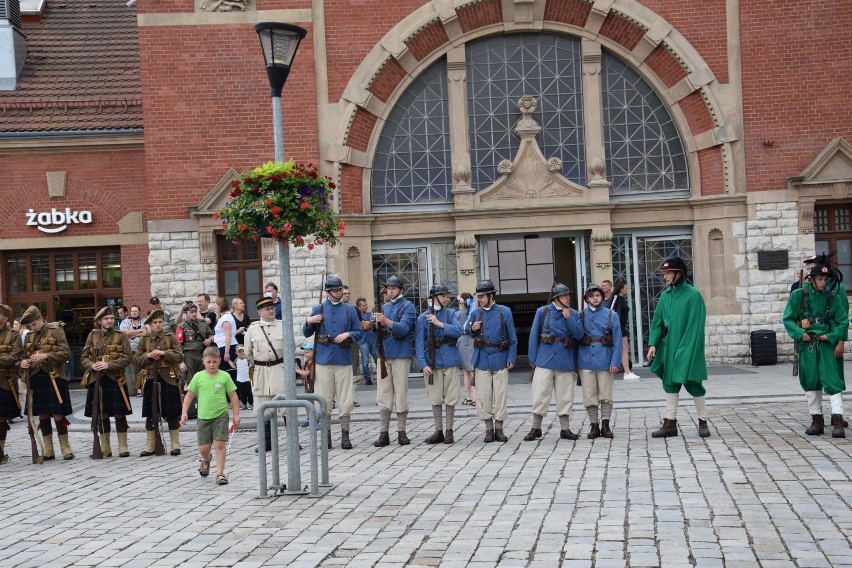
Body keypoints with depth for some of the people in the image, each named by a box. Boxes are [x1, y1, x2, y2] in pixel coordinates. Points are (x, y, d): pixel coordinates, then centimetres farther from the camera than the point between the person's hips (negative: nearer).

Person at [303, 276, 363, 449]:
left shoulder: (349, 309, 8)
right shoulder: (318, 309, 6)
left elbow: (358, 332, 9)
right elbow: (307, 333, 11)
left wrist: (348, 334, -10)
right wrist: (308, 321, -8)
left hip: (343, 360, 1)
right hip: (324, 360, 0)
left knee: (345, 400, 1)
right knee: (324, 399, 3)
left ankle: (345, 435, 8)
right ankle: (326, 434, 12)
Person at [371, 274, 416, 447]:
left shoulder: (407, 306, -1)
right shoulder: (384, 307, 15)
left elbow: (404, 328, -15)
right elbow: (379, 332, 15)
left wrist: (386, 321, -28)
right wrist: (378, 325, -8)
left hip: (401, 355, -5)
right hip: (384, 355, 5)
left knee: (401, 395, 0)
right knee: (383, 396, 2)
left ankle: (401, 432, 7)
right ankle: (383, 433, 5)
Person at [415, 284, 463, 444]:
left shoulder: (451, 314, 6)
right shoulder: (423, 318, 1)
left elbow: (458, 331, -9)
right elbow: (419, 343, -3)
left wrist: (440, 324, -16)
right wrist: (423, 364, -13)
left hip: (450, 361, 1)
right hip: (432, 363, -1)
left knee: (450, 398, 3)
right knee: (436, 399, 5)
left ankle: (449, 431, 14)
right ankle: (438, 431, 15)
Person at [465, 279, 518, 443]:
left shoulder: (505, 312, -1)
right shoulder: (475, 313, 5)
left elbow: (512, 338, 1)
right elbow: (466, 330, 16)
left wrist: (511, 358, -5)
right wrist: (472, 329, -7)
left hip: (500, 360, -2)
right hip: (482, 360, 2)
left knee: (501, 396, 2)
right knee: (484, 397, 2)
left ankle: (499, 429, 12)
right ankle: (489, 429, 12)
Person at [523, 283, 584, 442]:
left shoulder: (573, 314, 7)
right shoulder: (542, 312, 2)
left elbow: (579, 334, -4)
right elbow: (534, 336, 3)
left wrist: (568, 318, -11)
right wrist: (533, 359, -1)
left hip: (565, 361, 2)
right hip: (545, 360, -2)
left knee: (565, 396, 6)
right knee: (540, 394, -2)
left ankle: (565, 429, 15)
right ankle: (536, 428, 8)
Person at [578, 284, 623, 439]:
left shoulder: (611, 315, 2)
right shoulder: (581, 316, 5)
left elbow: (617, 341, -1)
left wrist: (615, 362, -9)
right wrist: (575, 362, 1)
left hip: (605, 361, -1)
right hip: (586, 361, 1)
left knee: (606, 396, 4)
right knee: (589, 397, 4)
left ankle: (605, 425, 14)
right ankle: (594, 426, 12)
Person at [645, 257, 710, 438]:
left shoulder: (693, 295, -10)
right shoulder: (665, 295, 7)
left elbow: (696, 325, -12)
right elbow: (657, 322, 9)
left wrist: (686, 347, -16)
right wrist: (653, 343, -2)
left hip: (688, 348, -5)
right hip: (669, 347, 6)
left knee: (692, 383, 0)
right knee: (670, 384, 8)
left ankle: (703, 422, 14)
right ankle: (670, 423, 13)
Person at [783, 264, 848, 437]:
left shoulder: (832, 297, 0)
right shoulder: (798, 295, -1)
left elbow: (843, 321, 6)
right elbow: (788, 319, 3)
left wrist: (831, 336, -7)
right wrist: (799, 333, -11)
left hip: (825, 344, -1)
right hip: (806, 344, 1)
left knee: (832, 380, -11)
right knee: (810, 382, 8)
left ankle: (838, 421, -12)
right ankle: (817, 421, 19)